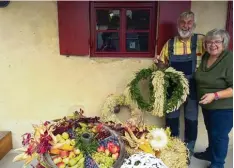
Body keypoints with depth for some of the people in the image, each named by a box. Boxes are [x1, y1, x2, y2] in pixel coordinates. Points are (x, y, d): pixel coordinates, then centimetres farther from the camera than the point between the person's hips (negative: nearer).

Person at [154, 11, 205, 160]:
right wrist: (159, 62, -8)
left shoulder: (201, 40, -5)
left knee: (191, 119, 12)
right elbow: (163, 65, 14)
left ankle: (189, 150, 32)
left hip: (192, 87, -2)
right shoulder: (169, 44, 3)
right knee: (171, 118, 13)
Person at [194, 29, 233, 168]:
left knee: (219, 135, 8)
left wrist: (215, 96, -32)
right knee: (211, 132, 24)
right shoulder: (205, 57, 2)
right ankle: (210, 153, 46)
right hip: (207, 105, 7)